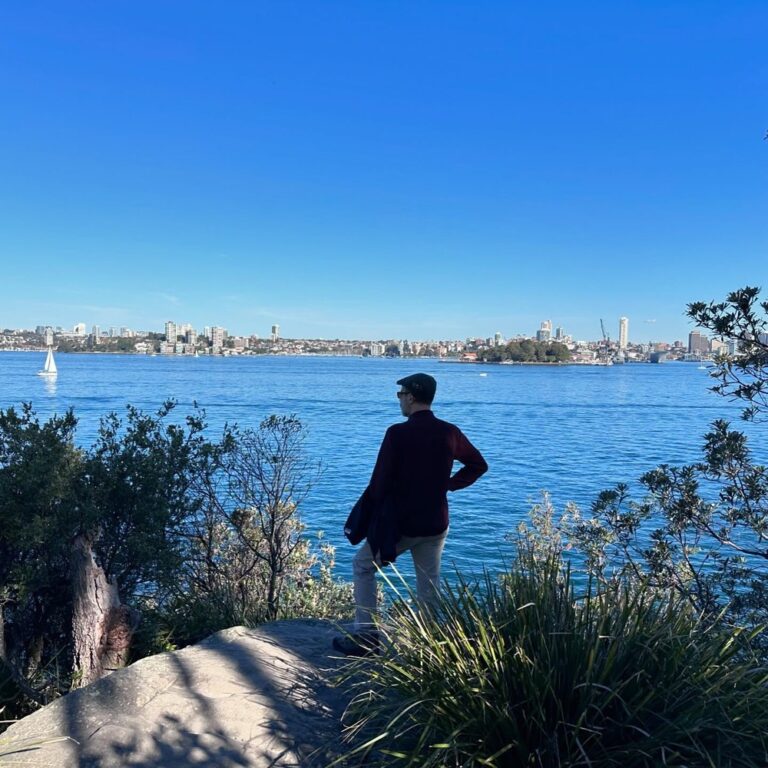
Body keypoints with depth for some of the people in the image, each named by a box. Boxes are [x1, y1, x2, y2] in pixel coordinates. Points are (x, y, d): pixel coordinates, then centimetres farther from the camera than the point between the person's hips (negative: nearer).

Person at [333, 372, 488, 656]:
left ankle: (365, 636, 14)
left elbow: (380, 482, -15)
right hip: (436, 523, 5)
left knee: (363, 566, 15)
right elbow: (478, 465, 12)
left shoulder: (398, 433, -17)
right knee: (429, 584, 17)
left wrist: (367, 518, 2)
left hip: (400, 522, -4)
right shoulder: (450, 432, -1)